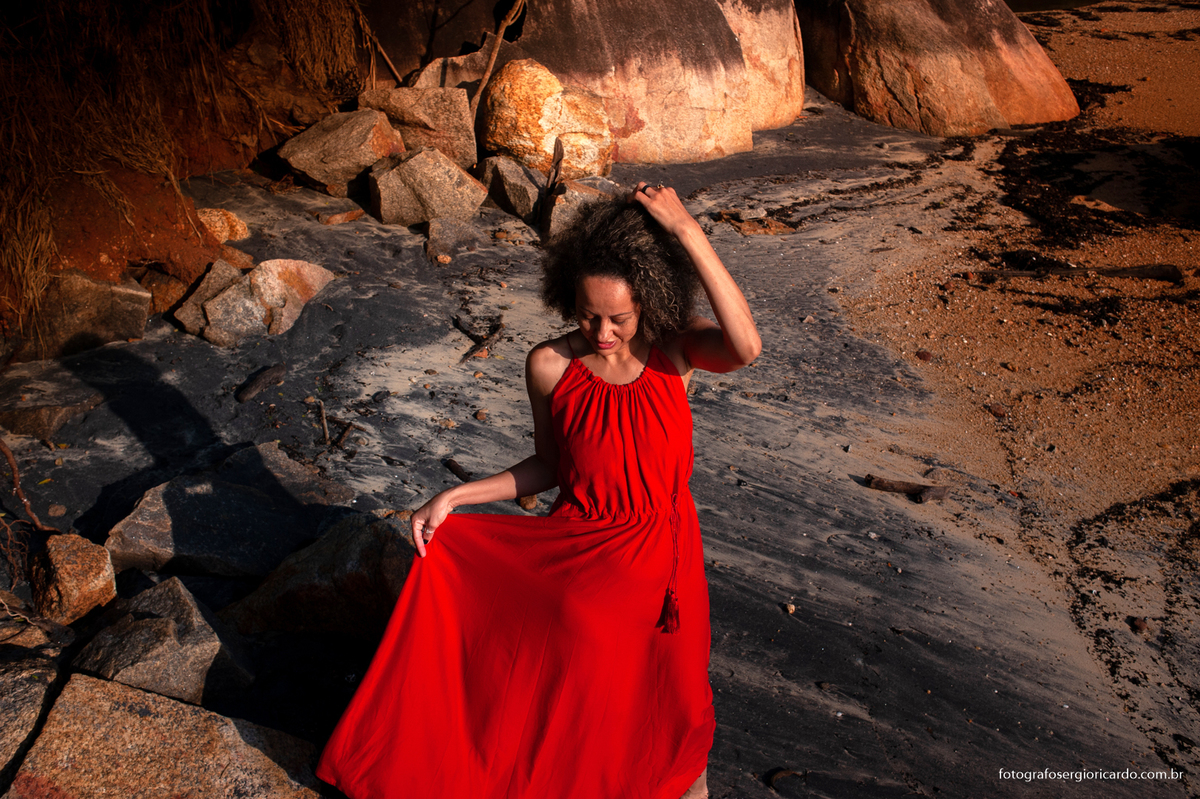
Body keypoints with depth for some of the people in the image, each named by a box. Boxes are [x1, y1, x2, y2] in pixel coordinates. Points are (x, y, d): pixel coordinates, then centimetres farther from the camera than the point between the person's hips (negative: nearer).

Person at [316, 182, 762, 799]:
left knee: (667, 708, 15)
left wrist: (688, 232, -37)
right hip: (577, 554, 0)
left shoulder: (674, 348, -15)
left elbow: (746, 348, -38)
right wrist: (453, 498, -6)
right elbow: (550, 466, 1)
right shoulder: (550, 366, -12)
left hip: (662, 560, 0)